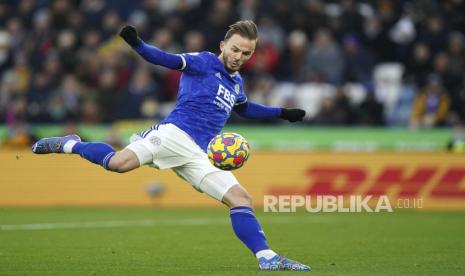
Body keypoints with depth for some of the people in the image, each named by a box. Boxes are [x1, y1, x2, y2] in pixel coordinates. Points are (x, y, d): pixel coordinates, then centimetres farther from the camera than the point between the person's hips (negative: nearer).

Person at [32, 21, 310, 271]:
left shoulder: (236, 82, 26)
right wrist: (137, 44, -29)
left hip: (198, 155, 7)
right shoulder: (204, 62, 3)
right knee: (119, 162, -29)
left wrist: (282, 113, 47)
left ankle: (268, 259, -1)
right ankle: (69, 145, -3)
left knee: (241, 198, -3)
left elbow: (244, 108, 48)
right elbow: (167, 59, -12)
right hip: (174, 134, -7)